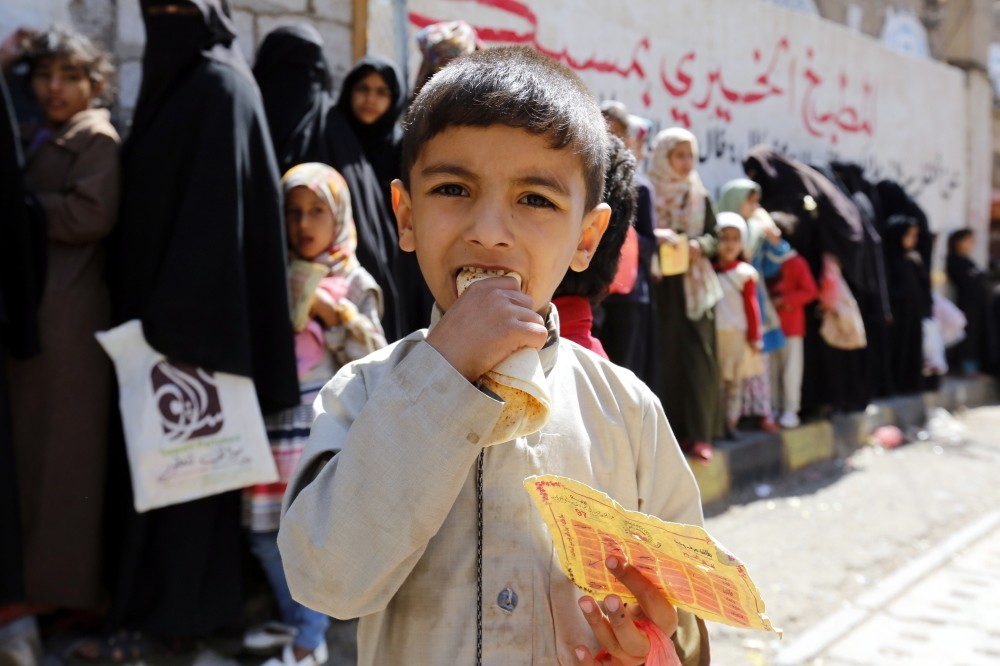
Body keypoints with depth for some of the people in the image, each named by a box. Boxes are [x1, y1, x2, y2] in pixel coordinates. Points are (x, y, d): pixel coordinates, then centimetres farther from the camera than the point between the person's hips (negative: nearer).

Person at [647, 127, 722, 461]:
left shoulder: (699, 195, 11)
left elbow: (714, 236, 12)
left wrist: (698, 245, -8)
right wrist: (656, 237, -23)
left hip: (694, 287, 3)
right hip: (660, 286, -3)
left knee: (698, 357, 0)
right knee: (667, 356, -2)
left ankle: (698, 432, 6)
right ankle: (669, 431, 6)